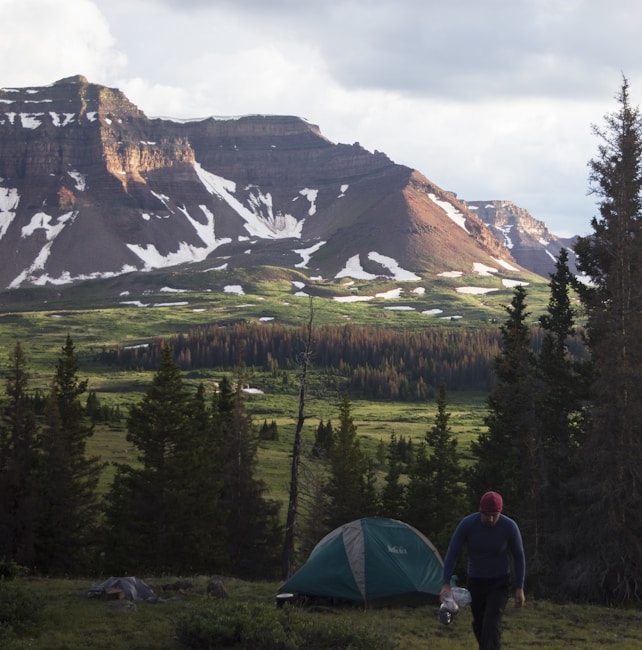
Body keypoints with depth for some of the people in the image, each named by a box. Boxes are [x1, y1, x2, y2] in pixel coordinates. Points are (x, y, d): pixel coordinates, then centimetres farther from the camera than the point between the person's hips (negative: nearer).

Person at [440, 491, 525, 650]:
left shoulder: (510, 527, -21)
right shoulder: (467, 524, -20)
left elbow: (518, 556, -6)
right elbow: (452, 553, -13)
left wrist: (520, 588, -7)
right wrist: (446, 583, -23)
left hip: (499, 583, -2)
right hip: (475, 582, 2)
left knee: (491, 624, -17)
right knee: (479, 624, 13)